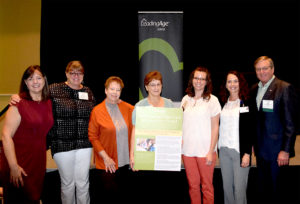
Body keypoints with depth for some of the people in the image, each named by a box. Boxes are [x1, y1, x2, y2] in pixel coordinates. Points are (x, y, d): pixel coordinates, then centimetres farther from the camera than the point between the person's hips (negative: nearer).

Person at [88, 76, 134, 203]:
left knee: (122, 190, 16)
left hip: (124, 160, 4)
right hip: (107, 163, -4)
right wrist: (105, 157, -13)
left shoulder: (126, 108, 1)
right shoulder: (97, 111, -7)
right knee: (112, 193, -2)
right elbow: (92, 137, -7)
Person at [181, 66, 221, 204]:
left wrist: (211, 151, -9)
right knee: (193, 185, 11)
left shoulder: (212, 100, -3)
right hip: (187, 149, 4)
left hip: (205, 150, -3)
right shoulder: (186, 99, 9)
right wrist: (179, 147, 5)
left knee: (206, 185, 4)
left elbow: (215, 128, -4)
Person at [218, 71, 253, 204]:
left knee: (239, 188, -2)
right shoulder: (223, 103, 10)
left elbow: (250, 129, -7)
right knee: (226, 186, 11)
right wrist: (218, 148, 9)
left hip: (240, 150, -4)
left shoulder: (247, 102, -4)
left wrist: (247, 153, -13)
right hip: (224, 149, 5)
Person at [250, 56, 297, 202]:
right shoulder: (254, 89, 9)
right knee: (263, 187, 18)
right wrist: (253, 143, 9)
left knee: (277, 191, 6)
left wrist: (286, 150, -18)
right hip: (260, 148, 6)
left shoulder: (285, 88, -12)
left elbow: (290, 122, -15)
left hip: (277, 149, -6)